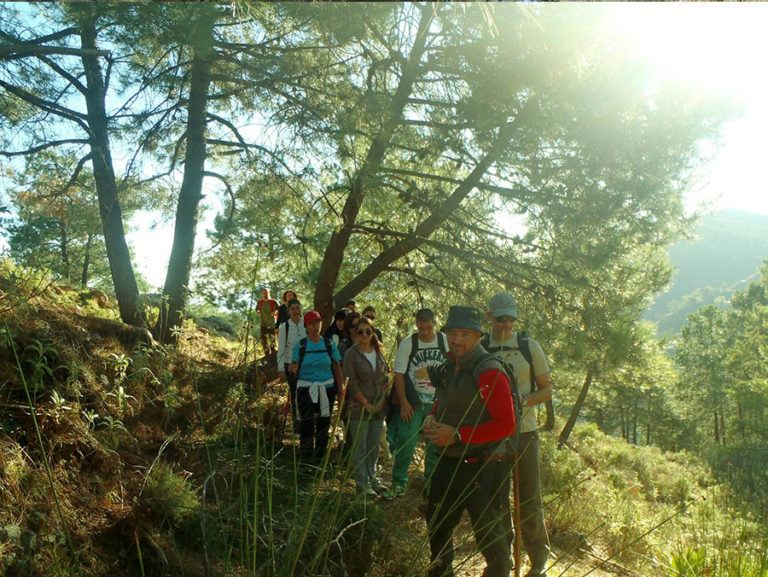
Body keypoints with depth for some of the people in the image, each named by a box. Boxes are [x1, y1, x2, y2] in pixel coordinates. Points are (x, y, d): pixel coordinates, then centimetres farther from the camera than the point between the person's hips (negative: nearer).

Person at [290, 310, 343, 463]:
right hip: (306, 388, -2)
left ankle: (320, 455, 21)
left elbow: (337, 368, 6)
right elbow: (294, 367, 2)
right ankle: (306, 456, 6)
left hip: (327, 388, 2)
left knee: (324, 422, 7)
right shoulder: (300, 345, -1)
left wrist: (341, 389, 4)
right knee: (307, 422, -5)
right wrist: (293, 369, -22)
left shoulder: (329, 345, 3)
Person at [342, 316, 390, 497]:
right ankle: (362, 483, 12)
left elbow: (385, 377, 11)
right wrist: (366, 404, -11)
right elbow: (351, 383, -11)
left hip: (378, 408, 5)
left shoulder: (378, 352, 8)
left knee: (374, 446, 14)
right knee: (360, 448, 2)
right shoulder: (352, 353, -8)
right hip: (359, 408, -5)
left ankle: (372, 478, 28)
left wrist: (382, 400, -1)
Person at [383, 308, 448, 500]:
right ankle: (398, 484, 6)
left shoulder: (446, 342, 0)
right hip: (412, 403, -1)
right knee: (405, 443, -5)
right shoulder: (408, 343, -3)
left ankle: (431, 484, 21)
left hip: (438, 404, 1)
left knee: (436, 446, 6)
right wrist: (403, 402, -8)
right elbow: (399, 374, -2)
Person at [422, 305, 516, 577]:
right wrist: (431, 417, 0)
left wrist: (457, 435, -24)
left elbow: (506, 425, -24)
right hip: (449, 462, 9)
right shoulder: (449, 367, 7)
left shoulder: (489, 372, -20)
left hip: (482, 467, -8)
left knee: (487, 531, 6)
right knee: (437, 524, 23)